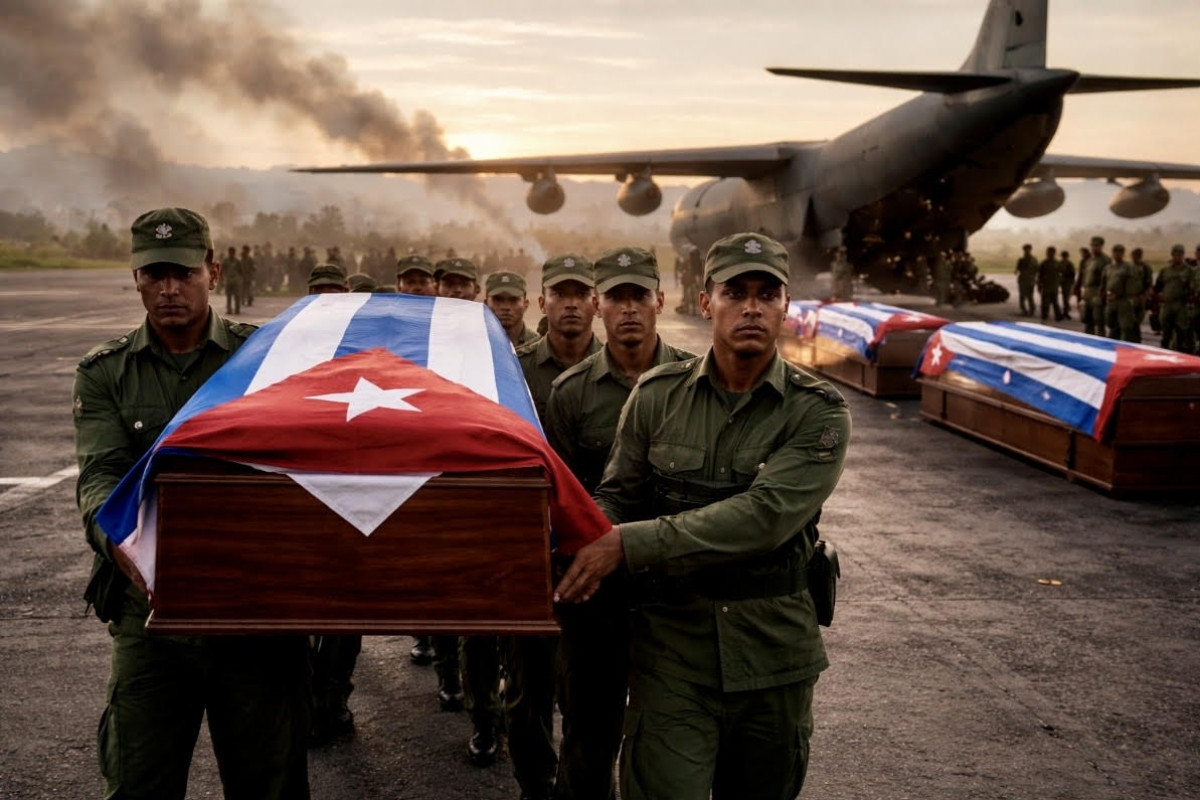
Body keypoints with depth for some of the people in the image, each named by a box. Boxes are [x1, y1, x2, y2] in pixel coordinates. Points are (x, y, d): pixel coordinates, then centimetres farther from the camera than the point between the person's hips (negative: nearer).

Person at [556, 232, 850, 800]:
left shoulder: (818, 414, -8)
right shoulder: (658, 396, 0)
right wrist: (586, 548, -19)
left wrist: (630, 544, -24)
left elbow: (763, 517, -21)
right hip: (672, 644, 0)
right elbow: (616, 495, 5)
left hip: (774, 652, 0)